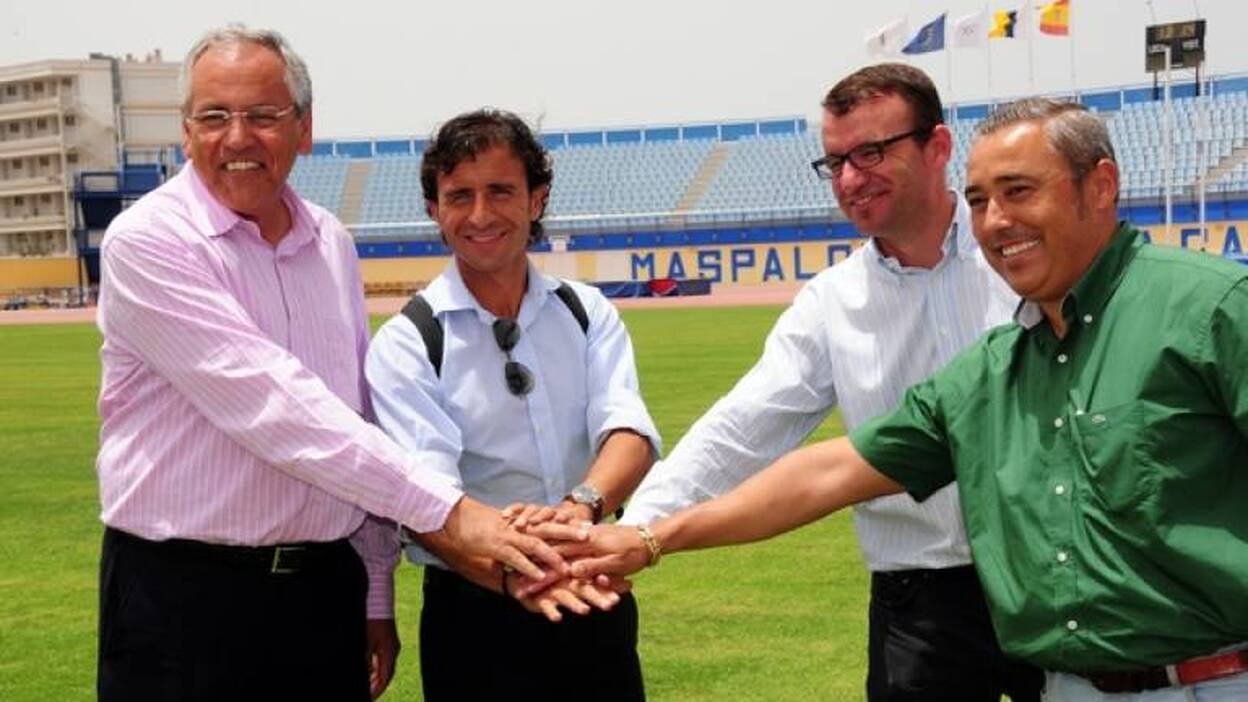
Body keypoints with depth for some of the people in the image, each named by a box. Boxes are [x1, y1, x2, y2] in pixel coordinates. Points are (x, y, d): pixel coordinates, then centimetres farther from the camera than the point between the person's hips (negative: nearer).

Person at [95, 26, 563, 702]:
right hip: (184, 593, -5)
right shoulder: (148, 241, -12)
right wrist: (449, 509, -25)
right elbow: (272, 405, -22)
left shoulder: (332, 245, 8)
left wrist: (376, 596, 12)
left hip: (325, 590, 5)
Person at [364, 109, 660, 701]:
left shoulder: (588, 314, 3)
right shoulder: (405, 345, -8)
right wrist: (510, 574, -38)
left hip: (594, 601, 3)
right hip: (477, 614, -3)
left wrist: (581, 505, -34)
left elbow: (629, 429, -12)